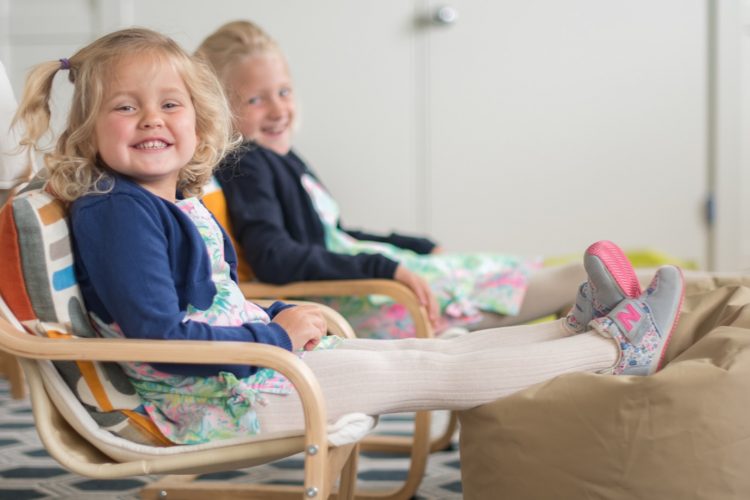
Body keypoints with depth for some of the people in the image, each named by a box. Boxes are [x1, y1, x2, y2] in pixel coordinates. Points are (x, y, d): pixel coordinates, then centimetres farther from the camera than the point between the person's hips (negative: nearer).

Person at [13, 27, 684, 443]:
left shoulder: (183, 207, 12)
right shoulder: (118, 211, -19)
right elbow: (159, 336, -27)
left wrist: (284, 317, 5)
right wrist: (276, 335, -18)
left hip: (260, 355, 9)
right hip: (217, 398, -9)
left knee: (424, 349, 8)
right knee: (429, 371, -4)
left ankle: (586, 330, 18)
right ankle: (613, 350, 5)